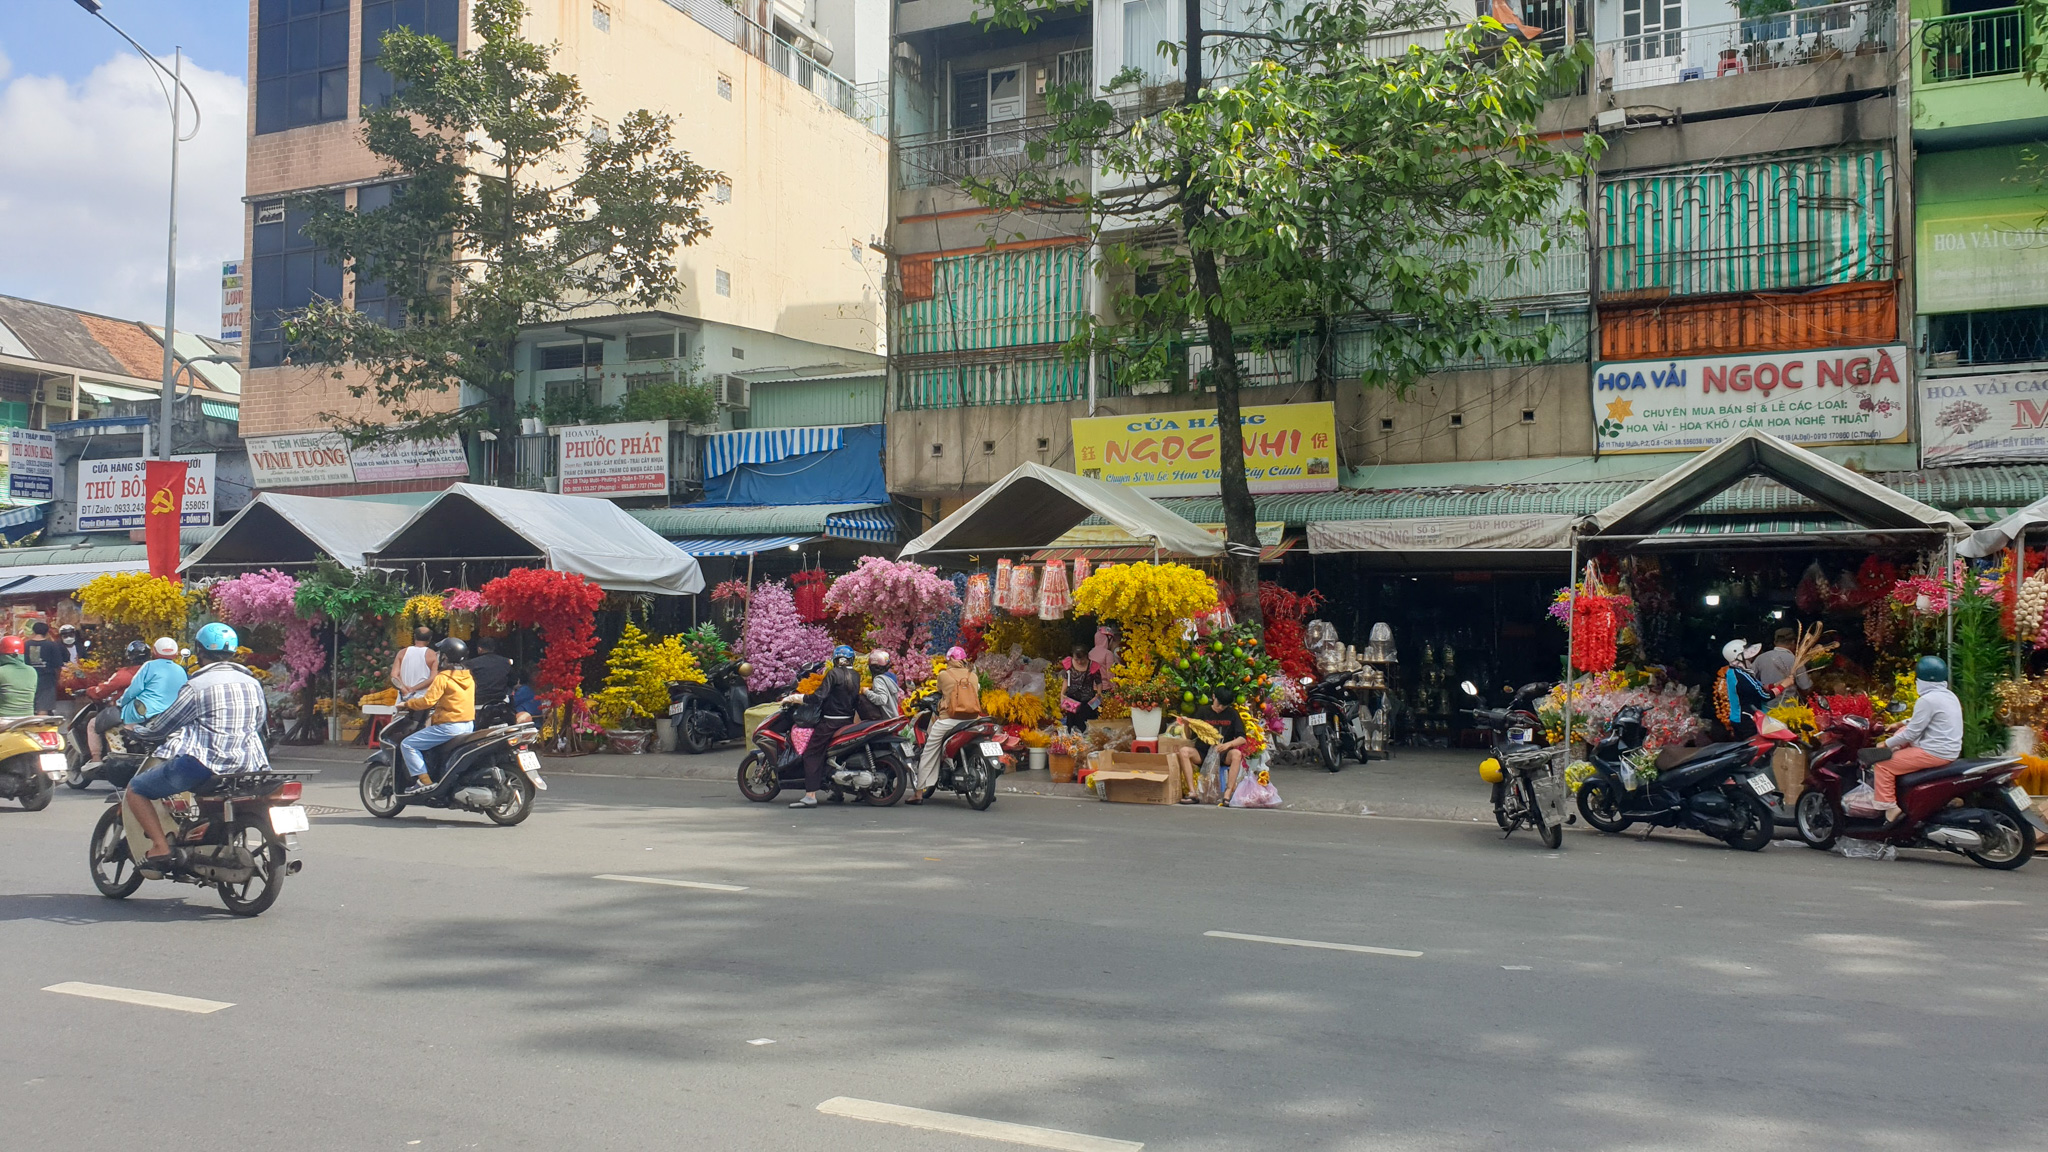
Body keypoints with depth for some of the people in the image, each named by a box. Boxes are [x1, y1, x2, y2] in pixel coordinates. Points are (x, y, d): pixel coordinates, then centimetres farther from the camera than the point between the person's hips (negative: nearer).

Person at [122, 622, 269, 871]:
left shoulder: (197, 686, -6)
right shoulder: (253, 684, 10)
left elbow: (162, 726, 2)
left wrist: (136, 730, 22)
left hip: (204, 762, -6)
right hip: (248, 765, 7)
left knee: (135, 790, 9)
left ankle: (160, 846, -5)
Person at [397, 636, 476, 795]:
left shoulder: (443, 678, -12)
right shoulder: (469, 677, 12)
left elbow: (427, 701, -19)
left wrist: (406, 703, -4)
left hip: (449, 727, -9)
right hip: (469, 726, 9)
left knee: (407, 744, -3)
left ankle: (424, 781, -13)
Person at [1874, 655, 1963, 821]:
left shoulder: (1928, 700, -20)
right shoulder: (1948, 695, 9)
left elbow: (1911, 733, -18)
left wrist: (1886, 744, -6)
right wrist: (1902, 723, 24)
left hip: (1935, 753, -10)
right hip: (1950, 750, 10)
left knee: (1883, 765, -8)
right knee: (1901, 732, 27)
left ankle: (1889, 810, -11)